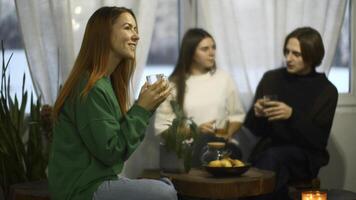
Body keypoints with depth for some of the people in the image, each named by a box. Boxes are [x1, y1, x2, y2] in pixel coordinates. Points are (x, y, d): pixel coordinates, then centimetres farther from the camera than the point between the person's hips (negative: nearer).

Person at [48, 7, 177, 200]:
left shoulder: (106, 82, 11)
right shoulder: (90, 89, -19)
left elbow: (119, 134, 10)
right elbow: (110, 151, -20)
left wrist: (144, 106, 0)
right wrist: (142, 108, -15)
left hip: (96, 179, 10)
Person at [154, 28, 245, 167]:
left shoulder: (223, 78, 15)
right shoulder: (174, 84, 5)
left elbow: (237, 115, 18)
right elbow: (161, 128, 1)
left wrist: (229, 133, -4)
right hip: (188, 147, -1)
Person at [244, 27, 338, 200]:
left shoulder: (326, 91, -1)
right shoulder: (271, 78, 5)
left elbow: (319, 141, -8)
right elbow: (252, 129, 10)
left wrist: (292, 115, -22)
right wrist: (256, 113, -13)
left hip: (305, 156, -1)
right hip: (268, 149, 1)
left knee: (273, 157, -32)